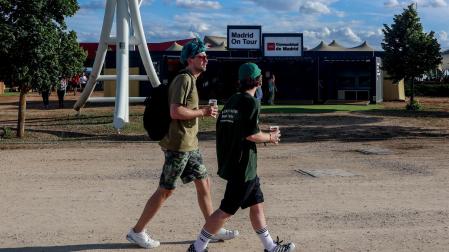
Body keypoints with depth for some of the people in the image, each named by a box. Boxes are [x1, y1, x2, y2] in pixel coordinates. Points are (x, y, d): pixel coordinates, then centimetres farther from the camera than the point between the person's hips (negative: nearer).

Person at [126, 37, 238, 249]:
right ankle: (137, 232, 9)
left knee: (204, 184, 13)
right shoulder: (184, 79, -15)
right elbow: (175, 112, -24)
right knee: (165, 190, -2)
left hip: (189, 145, 10)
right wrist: (202, 112, -16)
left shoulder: (191, 80, 16)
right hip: (178, 145, -10)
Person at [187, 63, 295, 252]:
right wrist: (270, 137, -1)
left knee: (256, 204, 17)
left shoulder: (232, 100, 11)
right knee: (226, 211, -3)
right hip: (242, 167, -10)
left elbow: (221, 128, 12)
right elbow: (251, 135, -19)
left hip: (230, 163, 10)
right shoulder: (251, 102, -14)